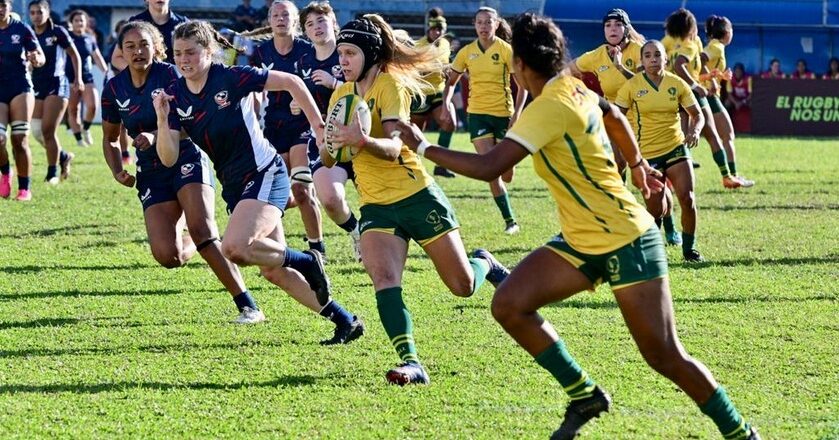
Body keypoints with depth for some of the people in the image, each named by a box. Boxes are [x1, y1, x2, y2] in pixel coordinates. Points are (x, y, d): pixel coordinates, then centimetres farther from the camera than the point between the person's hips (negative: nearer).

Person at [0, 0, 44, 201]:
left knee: (20, 139, -6)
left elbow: (40, 57, 2)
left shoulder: (21, 29, -2)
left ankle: (24, 188, 5)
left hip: (21, 88, -1)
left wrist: (36, 59, -22)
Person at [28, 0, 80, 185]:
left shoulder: (58, 32, -5)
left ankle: (52, 172, 2)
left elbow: (74, 55, 3)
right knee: (37, 132, -1)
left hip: (56, 85, -5)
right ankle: (63, 156, 24)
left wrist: (78, 79, -1)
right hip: (36, 86, 5)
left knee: (48, 130, -10)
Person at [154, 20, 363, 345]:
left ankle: (308, 262, -3)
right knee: (274, 271, 8)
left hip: (265, 175, -7)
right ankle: (346, 321, 19)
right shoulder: (175, 96, 1)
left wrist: (319, 127, -6)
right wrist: (162, 118, -21)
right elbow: (169, 158, -5)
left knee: (234, 248, -28)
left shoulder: (231, 78, -15)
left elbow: (291, 83, -7)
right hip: (234, 185, 7)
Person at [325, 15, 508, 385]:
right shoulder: (342, 95, 7)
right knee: (384, 280, -21)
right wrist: (328, 143, -17)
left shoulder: (390, 84, -12)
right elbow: (328, 159, 7)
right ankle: (411, 363, -24)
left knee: (463, 285, 3)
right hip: (376, 206, 5)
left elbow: (393, 147, -25)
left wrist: (363, 141, -46)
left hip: (418, 196, -4)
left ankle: (485, 264, 37)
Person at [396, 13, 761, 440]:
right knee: (508, 304, -5)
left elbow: (487, 167, -28)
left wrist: (423, 147, -16)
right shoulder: (573, 88, 3)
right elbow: (614, 116, 25)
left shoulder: (548, 108, -23)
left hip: (626, 244, -9)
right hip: (580, 243, 9)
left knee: (665, 358, -6)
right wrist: (637, 165, 42)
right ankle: (584, 395, 5)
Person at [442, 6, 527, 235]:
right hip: (478, 114, 1)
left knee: (506, 173, 3)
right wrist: (445, 105, -3)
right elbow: (451, 81, 14)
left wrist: (517, 113, -14)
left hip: (503, 113, -1)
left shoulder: (505, 50, -6)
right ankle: (509, 220, -6)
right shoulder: (466, 52, 2)